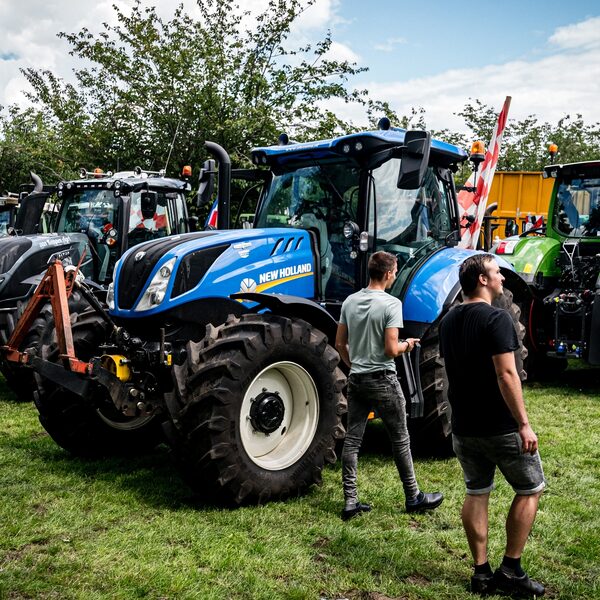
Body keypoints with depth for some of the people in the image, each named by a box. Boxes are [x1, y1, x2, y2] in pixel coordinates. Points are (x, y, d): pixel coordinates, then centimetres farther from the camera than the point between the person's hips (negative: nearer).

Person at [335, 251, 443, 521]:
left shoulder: (350, 302, 4)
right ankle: (413, 497, 20)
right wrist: (407, 345, 1)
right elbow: (391, 350, -19)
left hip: (356, 379, 6)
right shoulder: (391, 304, -15)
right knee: (400, 439, 8)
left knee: (352, 439, 8)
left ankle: (350, 501, 11)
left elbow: (340, 343, 8)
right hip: (382, 380, -6)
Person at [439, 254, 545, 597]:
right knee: (530, 490, 9)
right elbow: (506, 375, -23)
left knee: (477, 493, 15)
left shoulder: (449, 322, 8)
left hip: (463, 427, 7)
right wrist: (524, 424, -20)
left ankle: (482, 572, 18)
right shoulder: (496, 318, -17)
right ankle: (511, 571, 10)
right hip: (500, 427, -7)